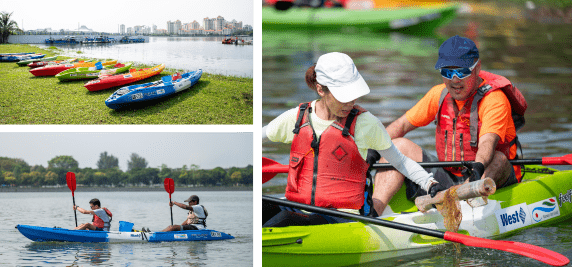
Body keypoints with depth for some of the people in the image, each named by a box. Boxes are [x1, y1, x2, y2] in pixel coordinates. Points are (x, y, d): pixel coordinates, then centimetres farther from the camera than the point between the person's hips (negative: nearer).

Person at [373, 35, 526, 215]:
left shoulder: (494, 100, -16)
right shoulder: (439, 94, 4)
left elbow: (487, 142, -34)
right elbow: (402, 125, 12)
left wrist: (478, 166, -55)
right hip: (447, 178, 6)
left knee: (497, 160, -37)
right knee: (400, 146, -6)